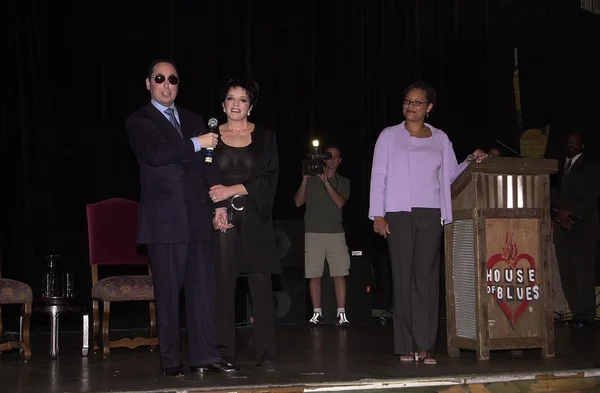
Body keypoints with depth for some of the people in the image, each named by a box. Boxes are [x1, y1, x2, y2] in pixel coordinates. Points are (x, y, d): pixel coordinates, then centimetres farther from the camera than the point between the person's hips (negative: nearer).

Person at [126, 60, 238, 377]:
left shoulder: (192, 120, 20)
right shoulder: (139, 121, 3)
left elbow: (207, 163, 18)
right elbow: (154, 153, -16)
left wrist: (219, 203, 8)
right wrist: (196, 144, -16)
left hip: (197, 216, 5)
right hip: (164, 219, -5)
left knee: (203, 288, 2)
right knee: (168, 291, 0)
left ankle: (205, 356, 7)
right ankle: (171, 359, 8)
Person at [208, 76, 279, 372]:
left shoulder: (264, 137, 10)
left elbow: (269, 179, 1)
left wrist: (232, 189, -10)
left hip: (255, 220, 0)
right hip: (222, 219, 0)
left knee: (261, 287, -3)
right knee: (223, 286, -3)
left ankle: (266, 355, 2)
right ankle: (224, 355, 3)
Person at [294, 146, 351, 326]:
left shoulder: (343, 182, 13)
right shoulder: (312, 179, 11)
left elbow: (340, 202, -4)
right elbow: (298, 202, 4)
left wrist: (326, 182, -12)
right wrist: (305, 180, -7)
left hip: (336, 232, 0)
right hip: (313, 232, 0)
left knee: (340, 273, -7)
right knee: (314, 275, -2)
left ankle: (341, 313, -6)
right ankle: (317, 313, 5)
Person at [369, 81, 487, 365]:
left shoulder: (440, 139, 14)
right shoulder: (390, 136, 7)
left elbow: (451, 174, 19)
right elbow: (378, 176, 3)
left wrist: (471, 161, 0)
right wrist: (378, 214, -4)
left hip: (431, 214, 2)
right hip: (398, 214, -2)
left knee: (426, 277, -4)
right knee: (403, 277, -3)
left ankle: (425, 346, -4)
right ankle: (406, 346, 0)